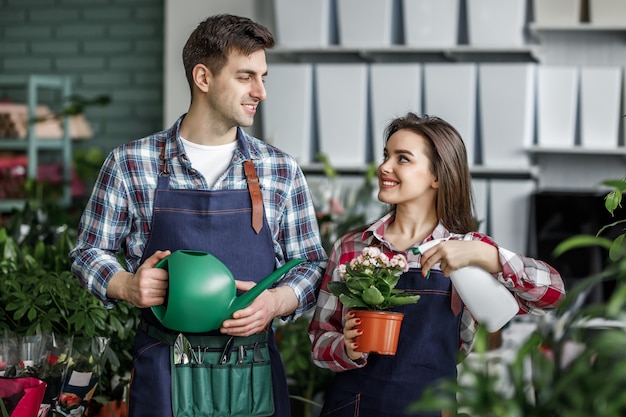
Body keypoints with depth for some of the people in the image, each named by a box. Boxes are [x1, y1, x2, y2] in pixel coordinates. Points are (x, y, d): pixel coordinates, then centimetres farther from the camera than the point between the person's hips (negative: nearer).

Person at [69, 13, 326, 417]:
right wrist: (128, 286, -13)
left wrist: (276, 301, -13)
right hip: (163, 372, -2)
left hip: (253, 373, 2)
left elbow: (311, 265, 8)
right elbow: (89, 251, 8)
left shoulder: (282, 171, 5)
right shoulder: (130, 164, 0)